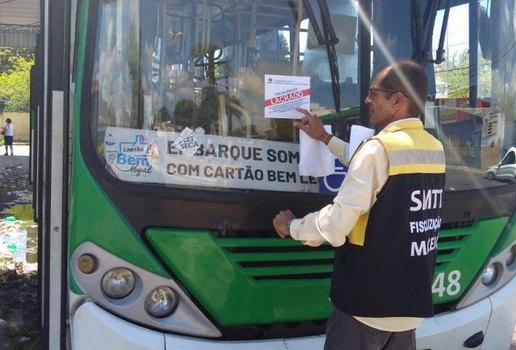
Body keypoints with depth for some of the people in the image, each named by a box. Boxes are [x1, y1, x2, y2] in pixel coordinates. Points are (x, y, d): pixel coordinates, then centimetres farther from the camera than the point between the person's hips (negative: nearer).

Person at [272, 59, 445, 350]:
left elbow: (336, 225, -20)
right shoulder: (434, 149, 8)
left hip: (368, 302, -7)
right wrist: (325, 138, 28)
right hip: (413, 301, 8)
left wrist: (292, 227, -1)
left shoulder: (380, 147, -17)